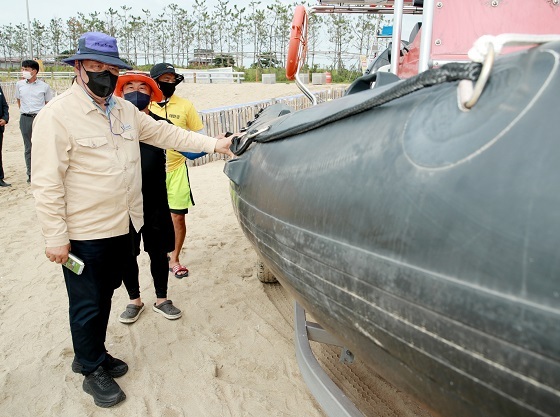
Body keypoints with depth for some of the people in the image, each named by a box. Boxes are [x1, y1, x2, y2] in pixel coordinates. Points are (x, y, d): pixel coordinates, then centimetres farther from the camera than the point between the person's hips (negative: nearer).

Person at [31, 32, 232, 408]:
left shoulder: (126, 110, 7)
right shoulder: (57, 115, -15)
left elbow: (166, 134, 11)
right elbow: (47, 183, -16)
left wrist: (214, 144, 3)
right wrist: (56, 238, -16)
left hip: (124, 227, 7)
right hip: (85, 234, -7)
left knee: (104, 296, 22)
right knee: (88, 304, 9)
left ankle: (93, 353, 43)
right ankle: (93, 371, 30)